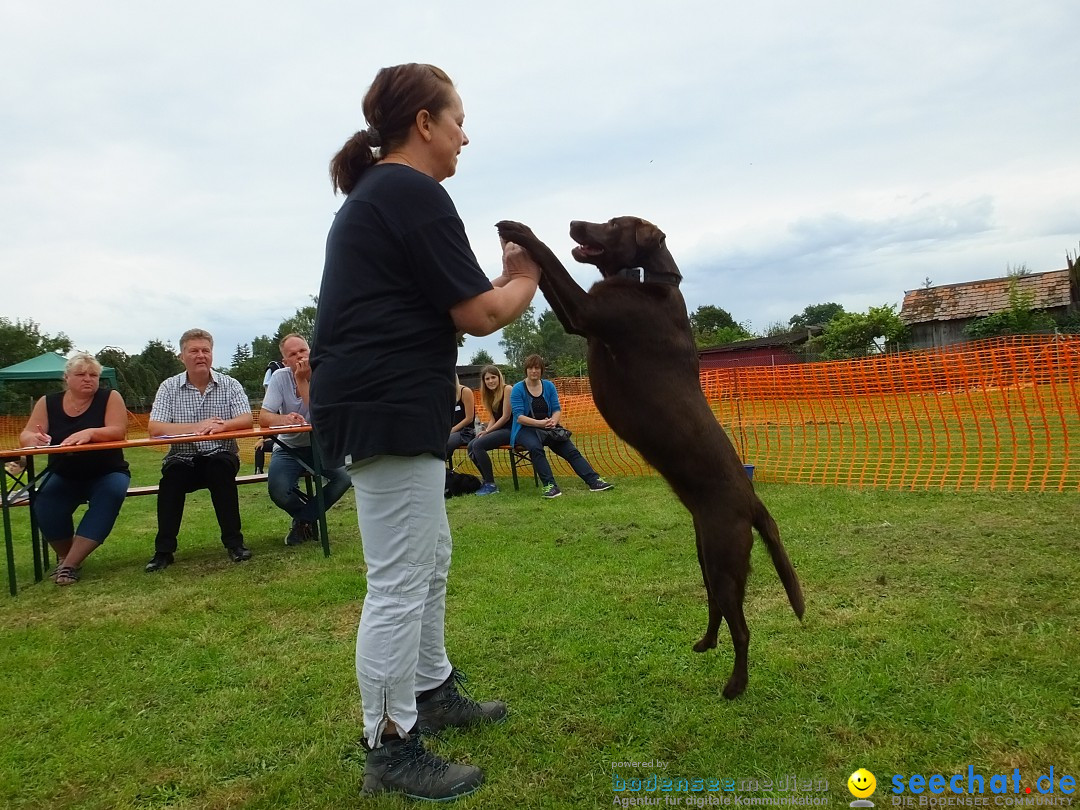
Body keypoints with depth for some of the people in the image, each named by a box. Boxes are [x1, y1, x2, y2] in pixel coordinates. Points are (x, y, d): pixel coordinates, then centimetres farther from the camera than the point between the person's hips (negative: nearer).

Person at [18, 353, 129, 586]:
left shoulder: (110, 398, -6)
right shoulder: (47, 403, 2)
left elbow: (118, 432, -19)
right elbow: (25, 435, -5)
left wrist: (89, 433, -39)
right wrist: (34, 438, -31)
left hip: (106, 473, -2)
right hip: (64, 476, 2)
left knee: (112, 492, -34)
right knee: (43, 502, -28)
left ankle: (70, 563, -28)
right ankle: (64, 554, 1)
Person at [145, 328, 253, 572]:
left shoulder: (230, 385, 2)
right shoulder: (169, 387, 1)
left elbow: (246, 420, -10)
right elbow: (155, 428, -10)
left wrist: (222, 426, -32)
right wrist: (196, 427, -24)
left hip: (221, 456, 0)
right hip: (183, 459, 1)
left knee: (221, 468, -32)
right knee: (172, 474, -30)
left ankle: (233, 541, -22)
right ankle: (164, 549, -18)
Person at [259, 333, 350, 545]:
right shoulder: (280, 377, -7)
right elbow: (263, 417, -15)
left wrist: (302, 381, -24)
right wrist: (284, 419, -37)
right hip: (289, 449, 0)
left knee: (345, 477, -28)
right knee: (278, 491, -27)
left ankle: (303, 520, -2)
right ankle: (310, 518, 9)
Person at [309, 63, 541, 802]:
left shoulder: (373, 194, 21)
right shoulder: (415, 192, -11)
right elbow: (480, 314, -12)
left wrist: (502, 275, 15)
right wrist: (527, 277, 7)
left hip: (381, 403, 11)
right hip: (388, 410, -11)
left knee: (431, 559, 19)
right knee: (399, 583, -4)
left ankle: (433, 691, 34)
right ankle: (391, 751, 8)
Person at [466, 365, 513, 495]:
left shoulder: (507, 389, -9)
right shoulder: (488, 394, 16)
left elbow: (506, 417, -14)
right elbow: (493, 419, 12)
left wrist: (487, 431, -10)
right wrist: (486, 431, -8)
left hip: (510, 430, -8)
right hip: (498, 429, 8)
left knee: (478, 444, -22)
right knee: (471, 446, -8)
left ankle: (491, 484, -16)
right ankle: (486, 479, 3)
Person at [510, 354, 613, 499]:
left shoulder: (549, 386, 11)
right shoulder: (518, 389, -2)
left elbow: (557, 409, 8)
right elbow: (519, 416, -10)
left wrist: (553, 421, -16)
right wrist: (539, 423, -26)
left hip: (548, 428, 4)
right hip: (525, 430, -4)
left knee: (571, 449, -17)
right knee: (535, 447, -37)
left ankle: (594, 481, -24)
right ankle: (549, 485, -40)